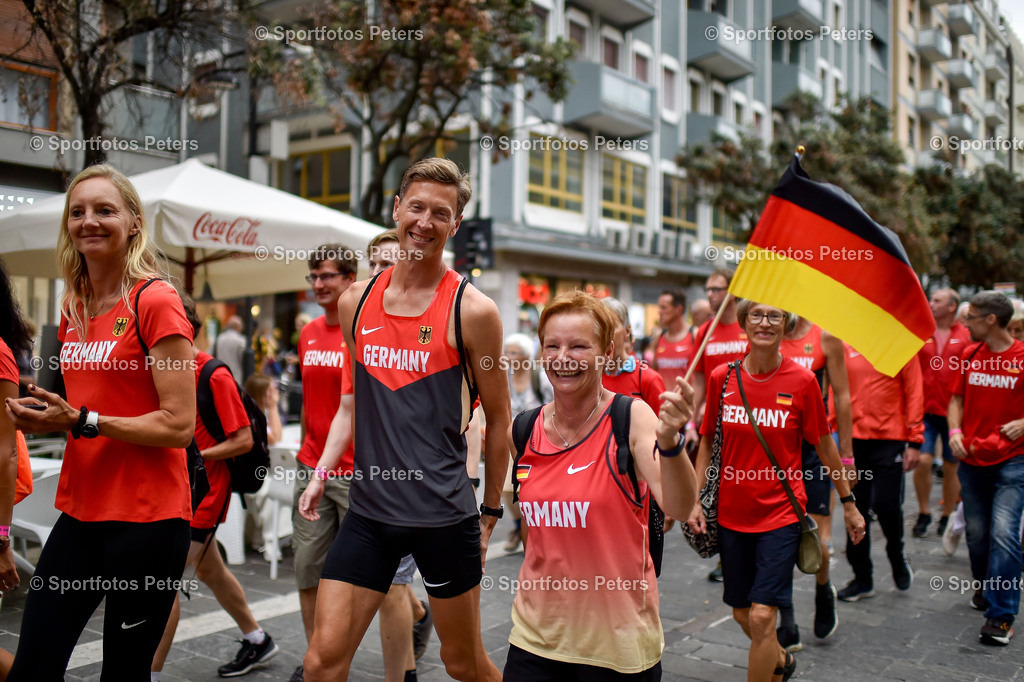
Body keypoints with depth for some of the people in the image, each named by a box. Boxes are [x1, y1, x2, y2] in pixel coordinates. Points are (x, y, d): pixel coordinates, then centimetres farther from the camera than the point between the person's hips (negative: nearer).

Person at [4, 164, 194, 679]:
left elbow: (179, 425, -14)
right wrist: (47, 418, 3)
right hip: (81, 514, 7)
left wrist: (83, 421, -17)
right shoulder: (74, 308, 12)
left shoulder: (155, 302, -10)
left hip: (147, 518, -7)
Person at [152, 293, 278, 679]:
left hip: (202, 493, -9)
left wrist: (195, 457, -23)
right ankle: (257, 641, 37)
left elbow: (243, 440, -17)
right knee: (209, 571, 20)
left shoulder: (215, 376, -17)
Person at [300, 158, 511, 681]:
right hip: (368, 509, 3)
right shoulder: (355, 301, 5)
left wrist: (491, 511, 3)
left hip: (444, 515, -3)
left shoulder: (472, 310, -8)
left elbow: (497, 418, -1)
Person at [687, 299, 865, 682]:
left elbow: (824, 444, 3)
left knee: (761, 616, -10)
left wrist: (848, 503, 9)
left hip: (781, 511, -3)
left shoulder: (802, 381, -7)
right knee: (742, 614, 15)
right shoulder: (721, 378, -2)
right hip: (732, 513, 3)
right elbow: (708, 440, 7)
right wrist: (695, 499, 0)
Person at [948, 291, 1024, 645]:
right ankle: (985, 588, 36)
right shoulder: (970, 355, 7)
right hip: (972, 459, 5)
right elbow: (957, 399, 15)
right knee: (976, 533, 13)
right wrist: (955, 431, -2)